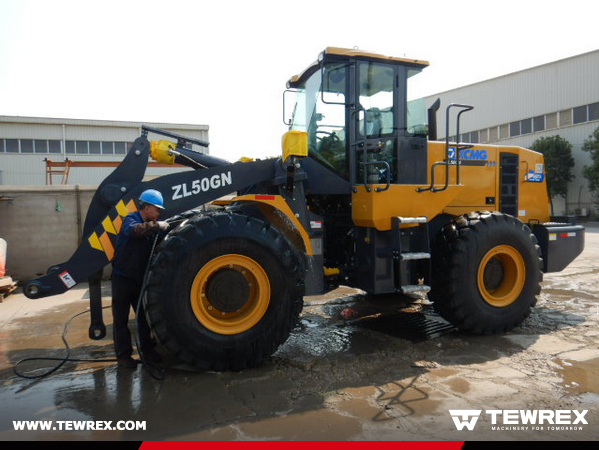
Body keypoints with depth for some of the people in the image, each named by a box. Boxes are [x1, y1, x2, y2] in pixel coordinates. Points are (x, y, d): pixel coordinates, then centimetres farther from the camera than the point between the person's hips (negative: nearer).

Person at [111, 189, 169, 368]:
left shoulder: (151, 226, 7)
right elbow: (136, 229, -39)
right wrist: (159, 225, -33)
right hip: (123, 277, -6)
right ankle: (123, 355, 14)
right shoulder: (130, 219, -15)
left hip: (140, 278, 6)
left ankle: (148, 350, 23)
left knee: (144, 315, 11)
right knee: (121, 318, 4)